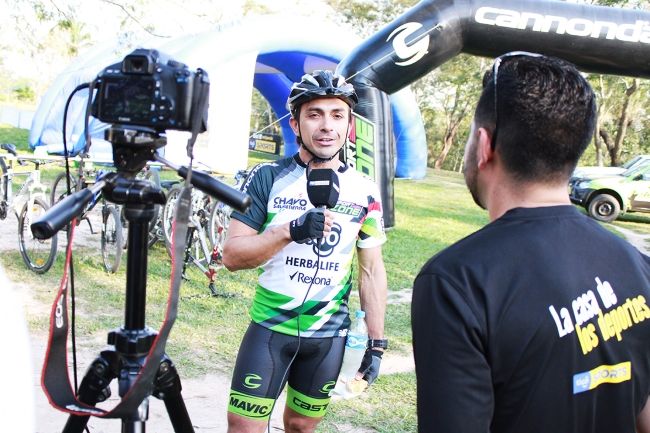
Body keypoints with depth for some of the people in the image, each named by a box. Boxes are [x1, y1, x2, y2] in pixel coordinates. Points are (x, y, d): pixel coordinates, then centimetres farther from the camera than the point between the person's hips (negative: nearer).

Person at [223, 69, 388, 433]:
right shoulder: (267, 178, -8)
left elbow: (372, 271, 5)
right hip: (269, 328, -2)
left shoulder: (365, 193, -1)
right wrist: (290, 231, -27)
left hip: (330, 335, 2)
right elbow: (232, 256, -11)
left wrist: (376, 341, 2)